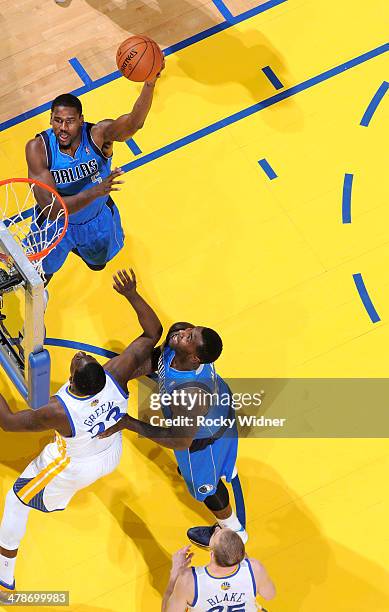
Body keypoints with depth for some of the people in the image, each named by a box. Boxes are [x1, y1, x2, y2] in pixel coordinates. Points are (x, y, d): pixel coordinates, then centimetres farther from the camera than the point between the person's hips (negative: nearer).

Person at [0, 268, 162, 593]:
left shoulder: (60, 411, -42)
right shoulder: (116, 375, -35)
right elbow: (153, 332, -23)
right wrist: (132, 294, -22)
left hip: (75, 467, -4)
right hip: (112, 454, 4)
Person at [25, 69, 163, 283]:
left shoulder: (98, 135, -32)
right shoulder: (37, 148, -35)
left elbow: (134, 122, -55)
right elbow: (51, 209, -40)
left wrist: (150, 82, -74)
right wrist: (94, 192, -54)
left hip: (98, 220, 2)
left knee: (98, 264, 32)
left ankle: (76, 246, 65)